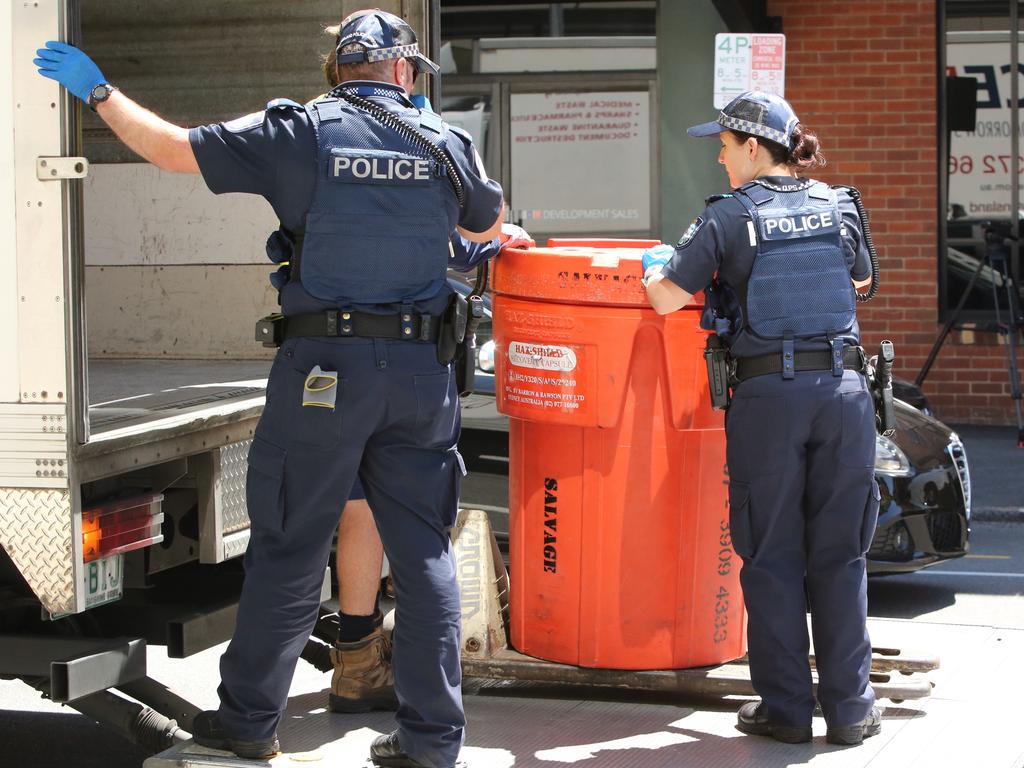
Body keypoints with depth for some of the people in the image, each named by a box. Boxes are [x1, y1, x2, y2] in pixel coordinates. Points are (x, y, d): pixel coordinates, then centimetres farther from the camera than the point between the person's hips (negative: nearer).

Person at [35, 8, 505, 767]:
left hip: (325, 363, -2)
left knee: (290, 547, 6)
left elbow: (174, 148, 0)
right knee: (424, 550, 6)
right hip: (422, 366, 2)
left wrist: (99, 92, 13)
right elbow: (490, 228, 24)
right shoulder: (445, 143, 7)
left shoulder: (299, 133, -2)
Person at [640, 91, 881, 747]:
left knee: (773, 556, 7)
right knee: (839, 555, 9)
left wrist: (656, 267, 19)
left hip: (767, 396, -3)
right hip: (844, 388, 3)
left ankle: (786, 708, 8)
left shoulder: (729, 217, -3)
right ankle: (849, 709, 10)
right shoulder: (839, 207, 8)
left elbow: (666, 299, -3)